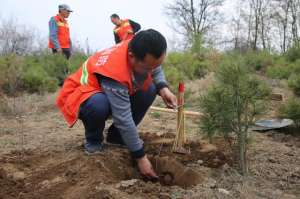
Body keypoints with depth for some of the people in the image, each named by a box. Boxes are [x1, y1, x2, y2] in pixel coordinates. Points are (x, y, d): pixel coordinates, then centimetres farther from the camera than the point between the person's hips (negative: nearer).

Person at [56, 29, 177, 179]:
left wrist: (163, 88, -18)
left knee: (150, 89, -12)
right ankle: (93, 141, -6)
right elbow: (124, 119, -36)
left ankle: (117, 135, 3)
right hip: (80, 95, -7)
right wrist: (140, 156, -29)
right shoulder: (115, 72, -39)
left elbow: (156, 70, 4)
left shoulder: (139, 51, -19)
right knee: (99, 104, -40)